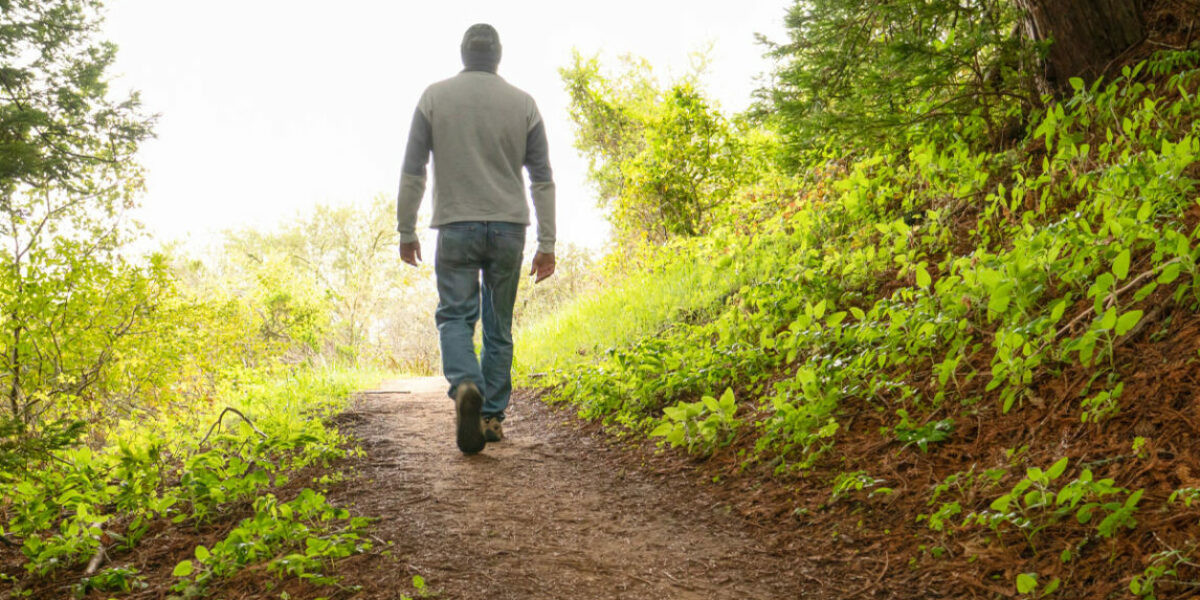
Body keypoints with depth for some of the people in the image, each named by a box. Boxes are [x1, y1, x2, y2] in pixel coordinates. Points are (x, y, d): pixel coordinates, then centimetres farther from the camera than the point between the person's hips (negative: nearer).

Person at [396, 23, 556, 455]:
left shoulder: (435, 97, 3)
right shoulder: (523, 103, 6)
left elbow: (412, 172, 1)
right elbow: (542, 180, 3)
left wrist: (406, 231, 9)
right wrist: (547, 244, 5)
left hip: (456, 228, -1)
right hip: (509, 228, 2)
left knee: (455, 315, 1)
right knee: (499, 326, 10)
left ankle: (465, 386, -27)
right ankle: (493, 416, 10)